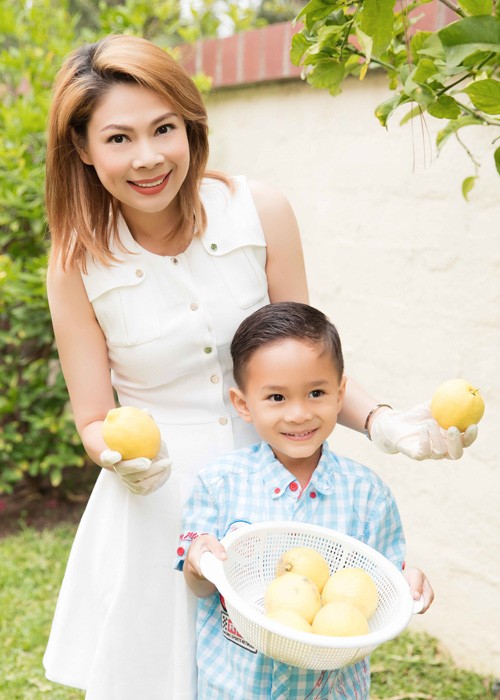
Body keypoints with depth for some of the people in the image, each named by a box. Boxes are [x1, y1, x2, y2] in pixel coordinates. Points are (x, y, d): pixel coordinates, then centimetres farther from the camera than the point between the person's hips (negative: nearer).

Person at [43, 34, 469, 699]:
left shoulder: (260, 212, -11)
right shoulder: (78, 264, -10)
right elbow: (96, 421, -3)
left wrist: (382, 422, -16)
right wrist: (122, 459, -25)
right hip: (157, 501, -1)